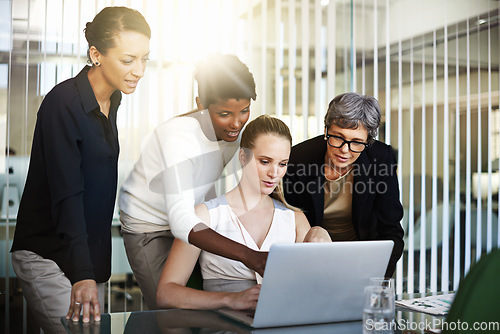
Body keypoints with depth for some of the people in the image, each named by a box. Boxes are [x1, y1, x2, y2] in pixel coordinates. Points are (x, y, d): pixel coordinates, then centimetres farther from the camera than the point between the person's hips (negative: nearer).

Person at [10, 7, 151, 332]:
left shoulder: (111, 101, 8)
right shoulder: (63, 103, -17)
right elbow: (66, 194, -23)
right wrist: (82, 275, -29)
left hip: (90, 254, 8)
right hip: (46, 254, -7)